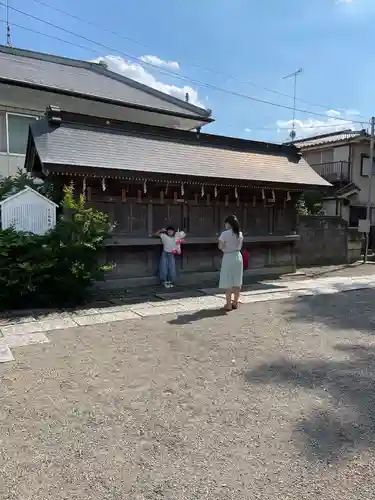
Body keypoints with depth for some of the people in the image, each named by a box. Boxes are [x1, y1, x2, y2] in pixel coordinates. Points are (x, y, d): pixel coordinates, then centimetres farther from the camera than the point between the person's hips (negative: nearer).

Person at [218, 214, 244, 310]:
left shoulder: (225, 233, -13)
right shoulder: (240, 233, 4)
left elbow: (220, 247, -12)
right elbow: (240, 246, 11)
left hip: (228, 258, -6)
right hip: (238, 257, 6)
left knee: (228, 283, 1)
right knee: (237, 282, 12)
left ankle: (229, 304, 3)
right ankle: (235, 302, 20)